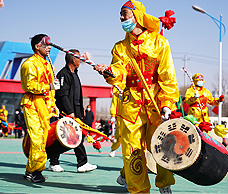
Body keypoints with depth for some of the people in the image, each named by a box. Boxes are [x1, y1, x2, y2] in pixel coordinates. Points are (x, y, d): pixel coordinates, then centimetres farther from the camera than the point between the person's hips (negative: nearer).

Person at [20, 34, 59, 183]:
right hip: (32, 104, -8)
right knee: (37, 137, -14)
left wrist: (53, 105, 21)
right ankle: (34, 170, -8)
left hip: (45, 105, 8)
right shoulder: (30, 63, -6)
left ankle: (31, 171, 11)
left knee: (43, 136, 5)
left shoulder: (47, 64, 22)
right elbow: (30, 85, -16)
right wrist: (49, 87, -21)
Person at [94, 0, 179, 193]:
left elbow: (168, 75, 1)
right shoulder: (120, 47, 15)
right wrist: (110, 71, -22)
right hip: (131, 104, 2)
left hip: (156, 103, -2)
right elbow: (119, 73, 2)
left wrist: (167, 104, -8)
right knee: (132, 150, -2)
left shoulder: (159, 42, 6)